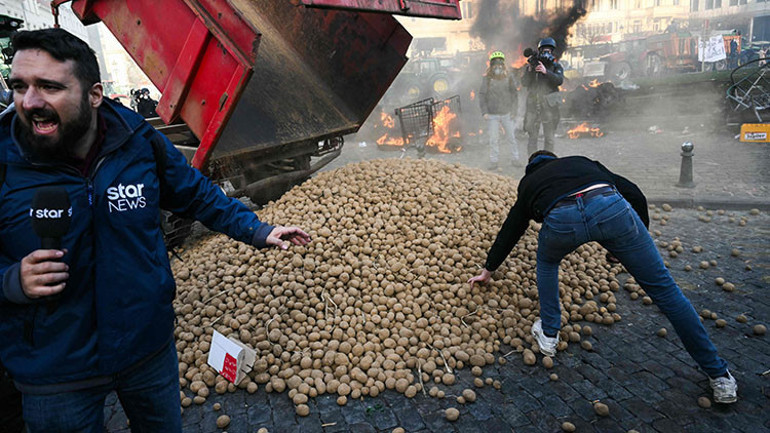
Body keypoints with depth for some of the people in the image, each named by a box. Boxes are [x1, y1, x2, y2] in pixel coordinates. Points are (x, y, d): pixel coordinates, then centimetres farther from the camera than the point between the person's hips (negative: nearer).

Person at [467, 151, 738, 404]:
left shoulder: (529, 183, 39)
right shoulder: (582, 162, 41)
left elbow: (510, 230, 48)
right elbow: (632, 193, 29)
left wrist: (488, 270, 60)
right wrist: (640, 235, 39)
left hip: (560, 220, -1)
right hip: (611, 207, 1)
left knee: (547, 261, 36)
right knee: (663, 288, 14)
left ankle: (548, 334, 38)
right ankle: (719, 375, 23)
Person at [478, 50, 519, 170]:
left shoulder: (509, 77, 4)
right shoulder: (487, 79, 1)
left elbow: (514, 94, 9)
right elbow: (482, 95, 2)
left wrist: (513, 110, 3)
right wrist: (484, 112, -5)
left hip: (507, 114, 1)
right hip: (492, 115, -1)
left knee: (511, 137, 4)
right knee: (493, 139, 1)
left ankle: (515, 159, 18)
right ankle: (493, 162, 11)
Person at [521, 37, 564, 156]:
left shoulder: (556, 66, 6)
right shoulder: (532, 64, 10)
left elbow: (559, 80, -13)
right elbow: (524, 83, 1)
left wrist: (546, 72, -25)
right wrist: (530, 70, -15)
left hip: (549, 106, -1)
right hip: (533, 105, 1)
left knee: (549, 137, -1)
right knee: (532, 136, 2)